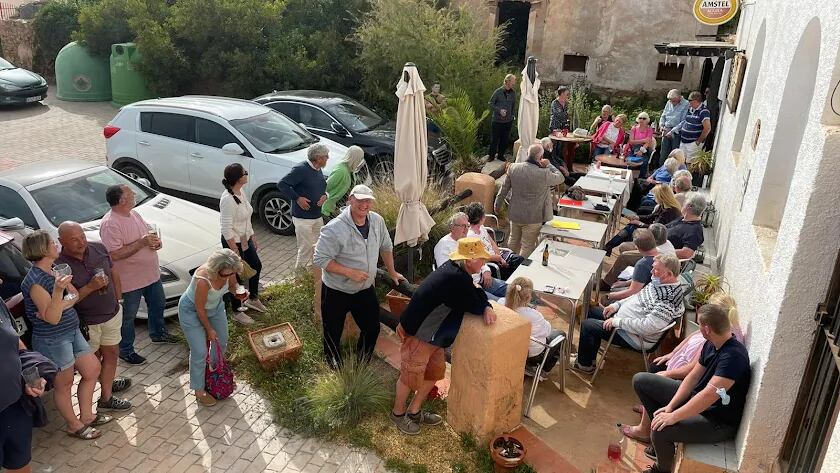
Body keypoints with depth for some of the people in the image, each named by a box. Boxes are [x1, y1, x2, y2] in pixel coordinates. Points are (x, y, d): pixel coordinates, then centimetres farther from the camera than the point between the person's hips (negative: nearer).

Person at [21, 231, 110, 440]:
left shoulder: (54, 272, 5)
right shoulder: (35, 281, -22)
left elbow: (76, 295, -1)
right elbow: (52, 318, -24)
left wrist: (58, 307, -20)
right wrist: (57, 290, -37)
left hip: (72, 332, 9)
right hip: (52, 341, -9)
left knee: (92, 369, 16)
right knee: (64, 384, 9)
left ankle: (86, 416, 33)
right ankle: (74, 426, 27)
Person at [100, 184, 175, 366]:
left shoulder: (133, 214, 4)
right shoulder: (110, 224, -25)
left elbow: (148, 232, 17)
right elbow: (115, 254, -30)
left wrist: (156, 241, -6)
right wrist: (142, 243, -30)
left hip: (151, 274, 9)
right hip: (130, 280, -9)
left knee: (158, 304, 26)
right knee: (128, 316, 9)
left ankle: (158, 333, 50)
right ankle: (125, 351, 27)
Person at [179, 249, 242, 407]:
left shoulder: (228, 271, -26)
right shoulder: (203, 280, -41)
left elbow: (232, 285, -1)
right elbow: (200, 309, -26)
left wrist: (239, 291, -25)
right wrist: (209, 329, -13)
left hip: (216, 306, 7)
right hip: (192, 311, -7)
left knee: (222, 342, 17)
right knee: (200, 352, -5)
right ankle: (199, 391, 14)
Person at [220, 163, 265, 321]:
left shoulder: (241, 192, 0)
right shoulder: (227, 199, -28)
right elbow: (226, 230, -27)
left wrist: (253, 238, 17)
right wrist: (236, 252, -24)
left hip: (246, 240, 9)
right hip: (233, 243, -9)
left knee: (256, 266, 25)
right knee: (236, 277, 7)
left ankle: (252, 298, 48)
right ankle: (237, 312, 27)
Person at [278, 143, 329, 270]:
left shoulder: (318, 170, 9)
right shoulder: (301, 169, -17)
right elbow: (282, 184, -19)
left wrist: (324, 196, 1)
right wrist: (297, 198, -21)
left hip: (318, 216, 8)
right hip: (303, 218, -8)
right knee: (306, 249, -4)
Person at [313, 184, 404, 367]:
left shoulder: (377, 221, -6)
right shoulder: (334, 228, -24)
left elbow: (386, 247, 10)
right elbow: (321, 259, -22)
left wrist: (392, 273, 17)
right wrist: (350, 272, -26)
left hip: (365, 289, 5)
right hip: (336, 292, -5)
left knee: (372, 329, 16)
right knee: (333, 335, 11)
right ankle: (335, 370, 35)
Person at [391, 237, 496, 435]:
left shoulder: (455, 270, 1)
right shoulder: (455, 279, -30)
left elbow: (476, 293, 5)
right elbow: (473, 305, -21)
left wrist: (487, 307, -15)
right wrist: (484, 308, 2)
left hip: (433, 335, 10)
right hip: (419, 335, -10)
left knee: (434, 372, 20)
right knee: (411, 376, 7)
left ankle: (414, 411, 35)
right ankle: (398, 413, 30)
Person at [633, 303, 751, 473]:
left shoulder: (734, 356, -32)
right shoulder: (711, 344, -4)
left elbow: (710, 395, -37)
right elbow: (693, 376, 1)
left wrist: (673, 416, -32)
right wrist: (670, 406, -7)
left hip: (719, 421, -9)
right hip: (695, 397, 9)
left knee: (660, 431, -31)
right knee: (641, 380, 5)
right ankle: (662, 442, 13)